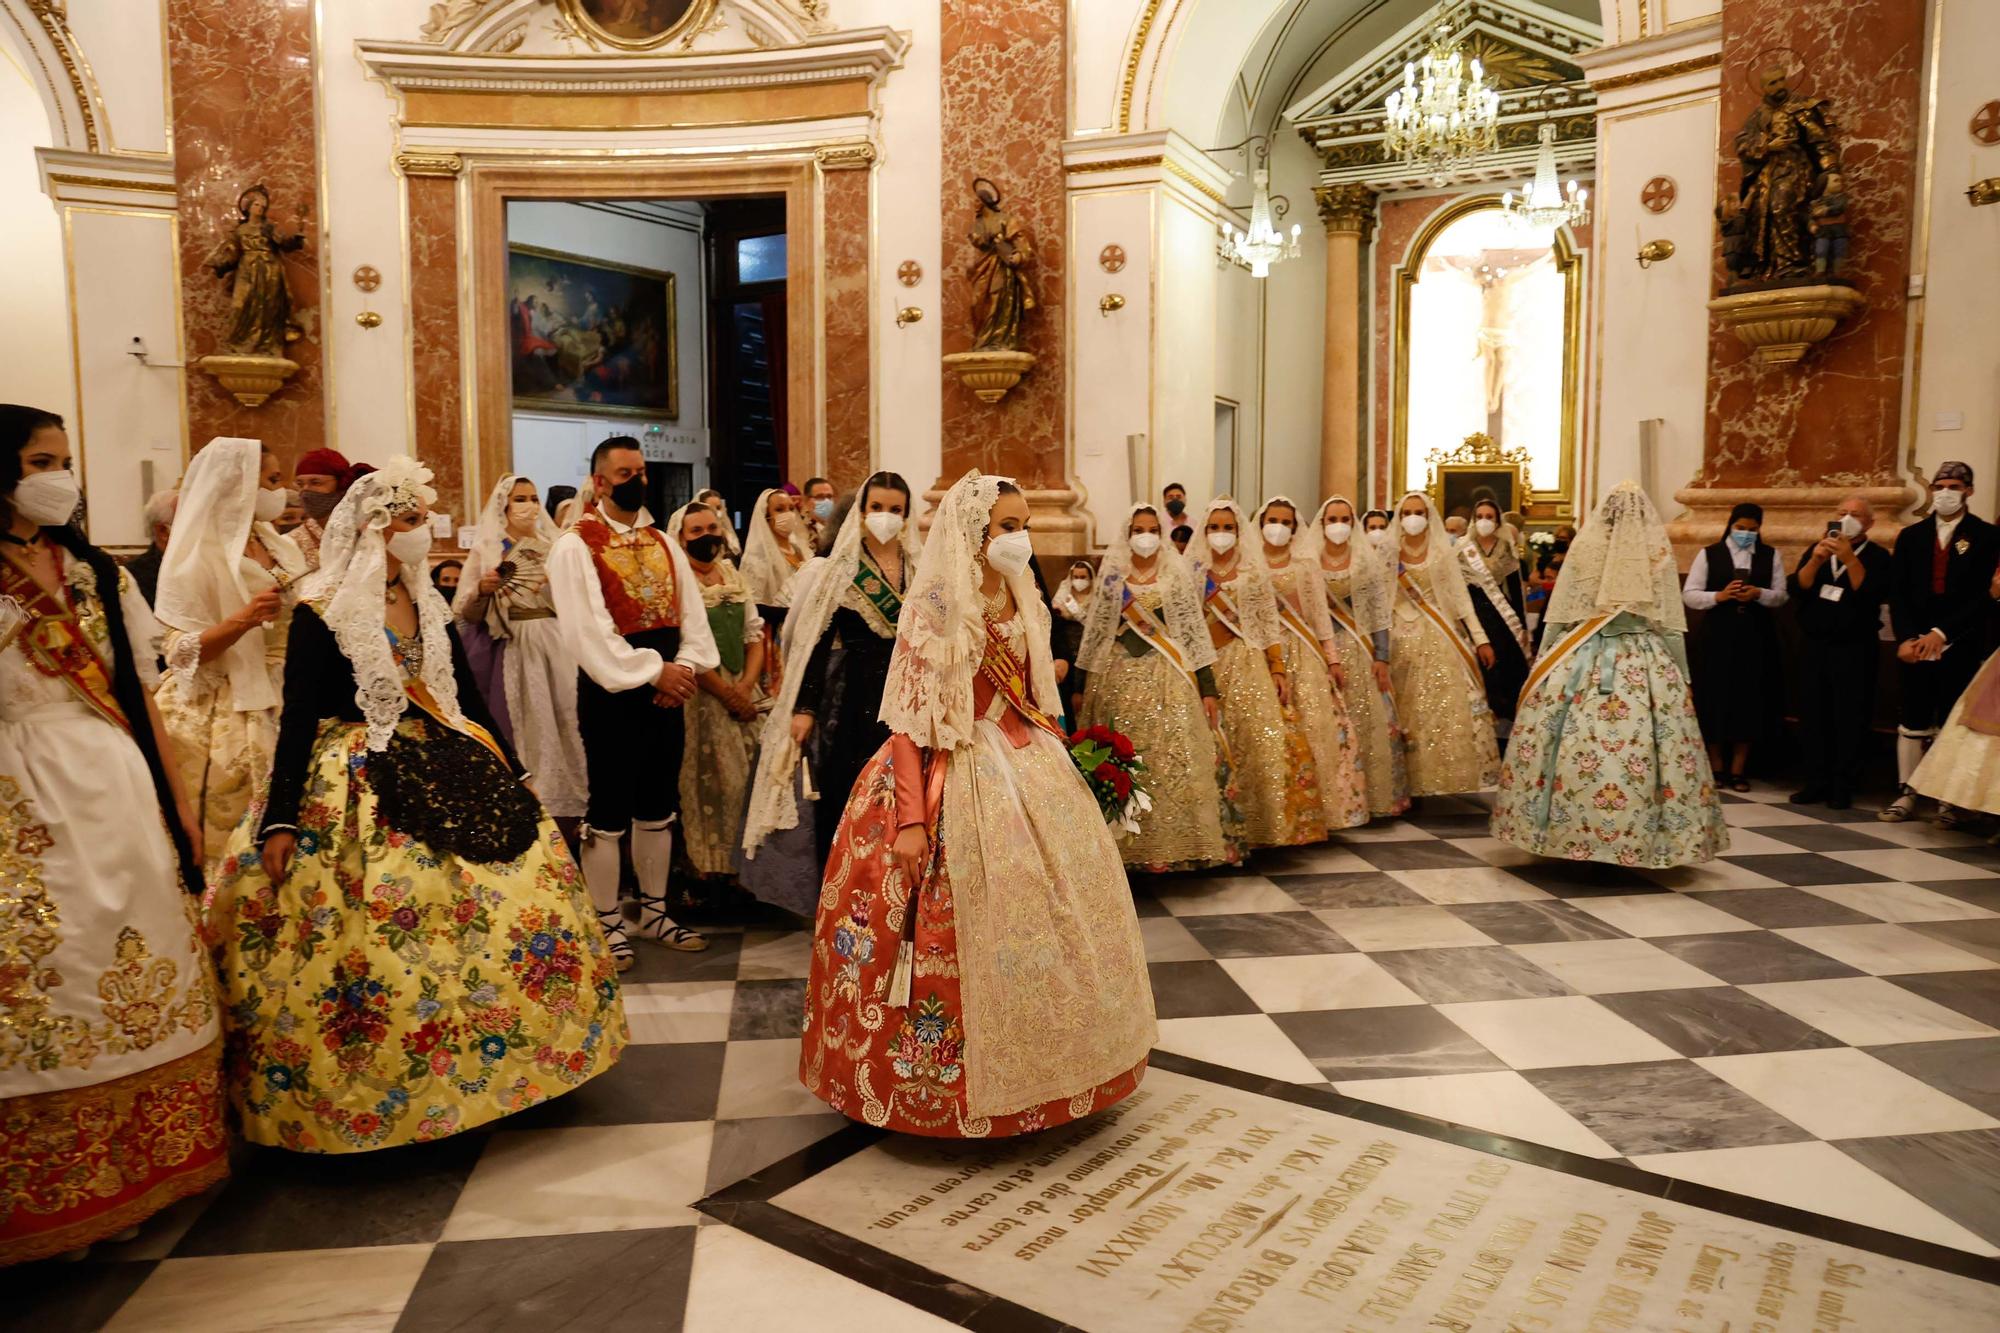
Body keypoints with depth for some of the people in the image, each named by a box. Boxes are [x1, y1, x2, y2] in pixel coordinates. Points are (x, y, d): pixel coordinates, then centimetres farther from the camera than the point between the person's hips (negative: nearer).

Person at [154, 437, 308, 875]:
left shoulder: (277, 547, 11)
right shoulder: (198, 553, -9)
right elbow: (180, 651, -14)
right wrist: (240, 621, -27)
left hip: (273, 708, 6)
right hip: (219, 717, -6)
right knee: (222, 839, -1)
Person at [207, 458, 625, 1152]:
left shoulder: (429, 603, 9)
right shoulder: (321, 611, -9)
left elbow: (466, 692, 14)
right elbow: (298, 716, -11)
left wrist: (512, 771, 14)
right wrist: (279, 821, -15)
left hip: (444, 768, 6)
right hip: (357, 786, -6)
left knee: (507, 899, 3)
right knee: (377, 937, -9)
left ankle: (475, 1066, 20)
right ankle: (375, 1099, 13)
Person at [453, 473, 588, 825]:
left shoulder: (553, 546, 11)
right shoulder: (486, 549, 5)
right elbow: (464, 613, 3)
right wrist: (482, 589, -14)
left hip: (556, 646, 2)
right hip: (513, 649, -2)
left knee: (563, 722, 0)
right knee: (523, 727, -1)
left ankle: (564, 808, 8)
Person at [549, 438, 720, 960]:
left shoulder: (662, 543, 12)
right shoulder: (575, 546, -7)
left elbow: (691, 611, 7)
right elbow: (588, 629, -16)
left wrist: (684, 667, -10)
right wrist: (653, 671, -17)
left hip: (667, 690, 6)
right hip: (611, 693, -6)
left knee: (658, 809, 14)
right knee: (608, 814, 2)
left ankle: (654, 912, 26)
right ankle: (607, 924, 13)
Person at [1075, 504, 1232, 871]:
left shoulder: (1177, 574, 5)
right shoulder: (1111, 577, 9)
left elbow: (1195, 632, 2)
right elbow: (1094, 632, 11)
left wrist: (1208, 688, -3)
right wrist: (1080, 687, 8)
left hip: (1168, 679, -1)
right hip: (1118, 679, 2)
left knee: (1174, 759, -9)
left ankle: (1173, 844, -2)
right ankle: (1130, 846, 11)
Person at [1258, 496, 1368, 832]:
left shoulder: (1306, 565, 8)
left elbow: (1321, 616, 6)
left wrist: (1333, 659, 1)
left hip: (1304, 655, 1)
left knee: (1317, 728, -6)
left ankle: (1321, 805, 4)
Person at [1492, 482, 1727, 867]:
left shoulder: (1585, 545, -1)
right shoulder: (1658, 551, 0)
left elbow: (1561, 611, 2)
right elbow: (1670, 618, 5)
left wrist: (1547, 661, 10)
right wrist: (1679, 673, 12)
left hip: (1582, 657, 0)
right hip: (1646, 662, 1)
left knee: (1576, 743, 2)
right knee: (1637, 742, 2)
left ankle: (1569, 831, 8)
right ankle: (1637, 840, 6)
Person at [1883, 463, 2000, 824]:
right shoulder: (1910, 536, 10)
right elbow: (1897, 593, 4)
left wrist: (1941, 633, -15)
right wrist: (1906, 638, -8)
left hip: (1959, 646, -2)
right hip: (1913, 645, 2)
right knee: (1911, 724, 5)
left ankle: (1950, 801, 9)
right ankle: (1906, 795, 11)